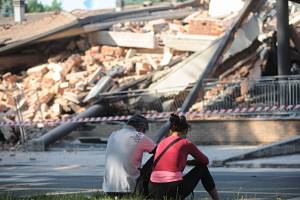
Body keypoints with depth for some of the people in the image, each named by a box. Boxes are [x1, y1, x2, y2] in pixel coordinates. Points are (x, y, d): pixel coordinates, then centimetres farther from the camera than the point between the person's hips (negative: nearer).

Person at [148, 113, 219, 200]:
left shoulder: (162, 142, 18)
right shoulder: (186, 143, 4)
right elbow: (205, 161, 18)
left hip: (154, 192, 5)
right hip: (174, 191, -5)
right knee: (202, 167, 22)